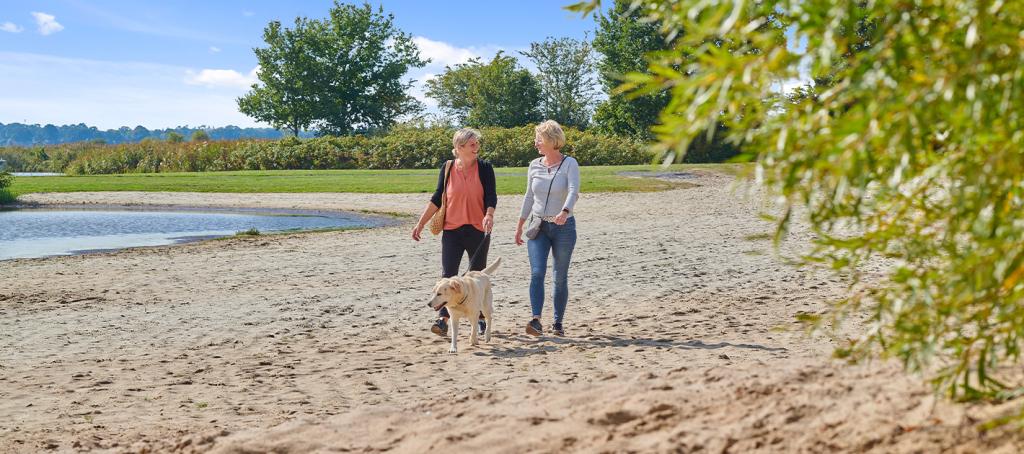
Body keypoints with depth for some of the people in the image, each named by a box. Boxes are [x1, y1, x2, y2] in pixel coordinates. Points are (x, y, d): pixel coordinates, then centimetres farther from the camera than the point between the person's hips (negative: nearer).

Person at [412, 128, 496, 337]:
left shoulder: (485, 168, -2)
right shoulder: (447, 168, 1)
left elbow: (491, 196, -7)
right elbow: (437, 199, 7)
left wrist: (489, 215, -27)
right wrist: (421, 223, 3)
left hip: (478, 230, 0)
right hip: (452, 230, 1)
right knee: (448, 275, -8)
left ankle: (481, 318, 23)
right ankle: (443, 319, -12)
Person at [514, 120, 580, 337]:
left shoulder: (570, 164, -7)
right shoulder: (534, 166, 6)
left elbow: (573, 191, -23)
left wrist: (565, 211, -42)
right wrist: (520, 226, 16)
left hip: (564, 227, -3)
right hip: (539, 226, 3)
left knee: (560, 277, 5)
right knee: (537, 273, -14)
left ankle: (558, 323, 16)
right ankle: (536, 320, -20)